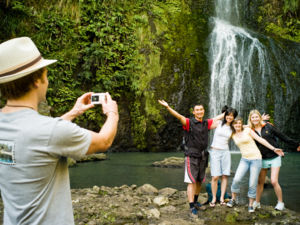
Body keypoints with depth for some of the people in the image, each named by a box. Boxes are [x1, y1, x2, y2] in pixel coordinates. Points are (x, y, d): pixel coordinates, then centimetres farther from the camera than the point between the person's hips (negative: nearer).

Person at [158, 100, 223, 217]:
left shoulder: (206, 123, 8)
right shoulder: (189, 122, -9)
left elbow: (219, 117, 23)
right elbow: (179, 116, -26)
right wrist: (167, 107, -42)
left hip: (202, 157, 6)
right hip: (191, 156, -6)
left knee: (199, 181, 14)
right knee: (191, 182, -7)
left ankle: (195, 202, 31)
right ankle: (192, 207, -5)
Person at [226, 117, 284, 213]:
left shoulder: (247, 130, -3)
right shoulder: (233, 135, 8)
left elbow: (260, 140, -3)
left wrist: (273, 149, -6)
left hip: (256, 159, -3)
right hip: (244, 160, 3)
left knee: (253, 184, -4)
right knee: (236, 179, -14)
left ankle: (251, 205, 12)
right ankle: (233, 199, 7)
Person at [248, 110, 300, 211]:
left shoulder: (268, 126, -4)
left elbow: (282, 136, 4)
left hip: (274, 158, -2)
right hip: (262, 159, 2)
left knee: (274, 181, -10)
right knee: (260, 182, 5)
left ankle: (280, 202, 7)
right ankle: (257, 202, 20)